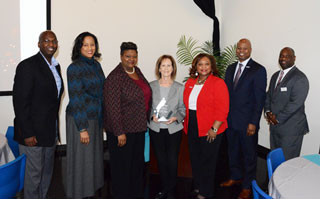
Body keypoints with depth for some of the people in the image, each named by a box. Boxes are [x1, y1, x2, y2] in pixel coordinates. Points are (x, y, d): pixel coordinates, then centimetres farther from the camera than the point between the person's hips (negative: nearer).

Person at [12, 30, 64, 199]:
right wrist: (27, 134, -19)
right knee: (33, 175, 5)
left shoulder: (55, 66, 10)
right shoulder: (28, 66, -14)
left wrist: (55, 127, 13)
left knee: (47, 173, 19)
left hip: (51, 131, 8)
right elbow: (20, 102, -17)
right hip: (33, 133, -8)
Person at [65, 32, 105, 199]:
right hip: (80, 118, -7)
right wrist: (82, 128, -18)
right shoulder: (74, 68, -13)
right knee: (81, 158, 4)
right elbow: (75, 100, -17)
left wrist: (102, 118, 12)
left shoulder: (96, 65, 8)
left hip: (96, 117, 7)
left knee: (95, 155, 15)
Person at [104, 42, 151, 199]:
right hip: (122, 130, -7)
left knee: (137, 163, 18)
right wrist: (119, 133, -20)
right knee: (122, 166, 6)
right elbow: (112, 108, -19)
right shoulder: (115, 77, -15)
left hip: (139, 128, 8)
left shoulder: (137, 72, 8)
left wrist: (145, 122, 15)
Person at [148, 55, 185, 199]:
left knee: (172, 160, 3)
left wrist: (175, 118, -14)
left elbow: (183, 109, 4)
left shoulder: (180, 88, -1)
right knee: (161, 160, 11)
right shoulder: (151, 86, 1)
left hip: (174, 129, -1)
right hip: (156, 129, 1)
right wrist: (152, 116, -11)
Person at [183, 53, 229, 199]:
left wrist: (214, 129, -18)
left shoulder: (218, 83, -9)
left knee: (207, 161, 6)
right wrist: (186, 123, 9)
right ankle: (197, 186, 34)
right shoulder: (190, 82, 9)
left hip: (210, 131, -5)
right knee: (195, 159, 15)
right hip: (192, 129, 6)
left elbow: (222, 109, -14)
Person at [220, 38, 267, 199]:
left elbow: (260, 98, -12)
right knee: (233, 151, 19)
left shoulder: (258, 70, -9)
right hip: (230, 120, 6)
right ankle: (235, 177, 39)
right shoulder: (230, 68, 10)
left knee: (249, 154, 8)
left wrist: (253, 123, -15)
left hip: (247, 122, -5)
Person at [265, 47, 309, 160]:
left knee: (288, 160, 1)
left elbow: (295, 103, -19)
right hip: (275, 125, 7)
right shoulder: (275, 76, 14)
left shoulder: (300, 78, -12)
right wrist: (268, 111, -2)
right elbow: (268, 96, 16)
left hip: (291, 129, -7)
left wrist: (278, 118, -15)